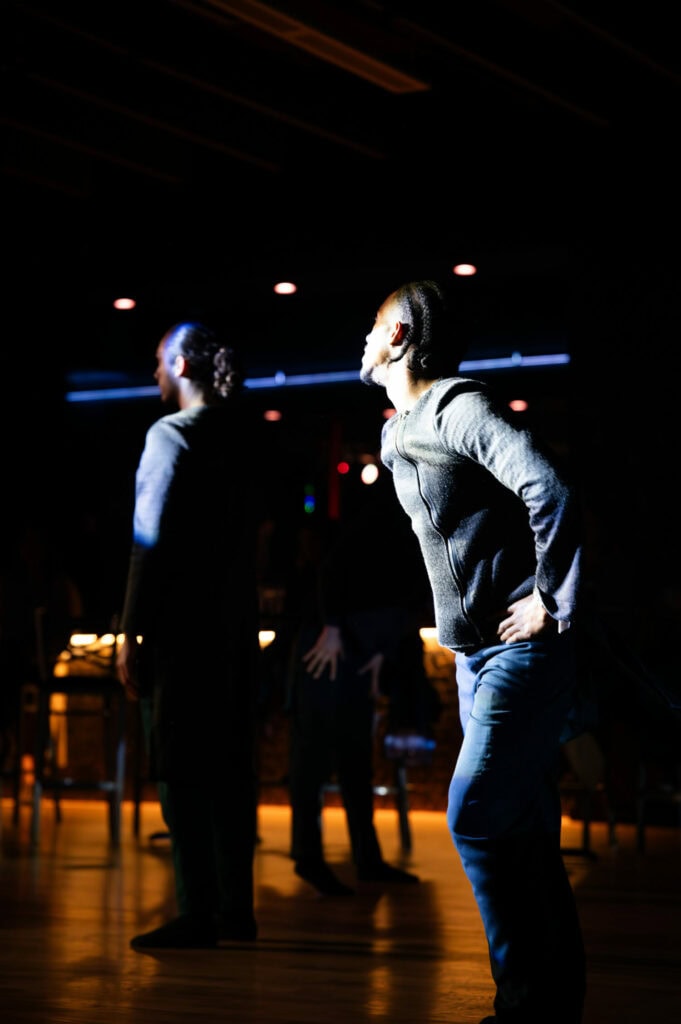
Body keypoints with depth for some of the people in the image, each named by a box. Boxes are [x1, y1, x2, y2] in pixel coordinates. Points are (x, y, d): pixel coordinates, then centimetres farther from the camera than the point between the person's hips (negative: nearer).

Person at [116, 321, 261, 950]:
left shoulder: (171, 434, -8)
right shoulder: (239, 437, 14)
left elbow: (152, 540, -14)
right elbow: (248, 538, 14)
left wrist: (131, 633, -12)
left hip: (181, 629, -7)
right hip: (237, 628, 7)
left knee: (182, 773, -6)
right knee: (229, 769, 9)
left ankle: (197, 915, -7)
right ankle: (236, 909, 13)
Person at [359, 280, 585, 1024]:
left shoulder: (461, 408, -15)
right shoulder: (397, 437, 15)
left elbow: (550, 486, -28)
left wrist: (553, 602, -22)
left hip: (522, 650, -9)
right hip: (475, 654, 9)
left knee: (477, 817, -11)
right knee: (523, 830, 10)